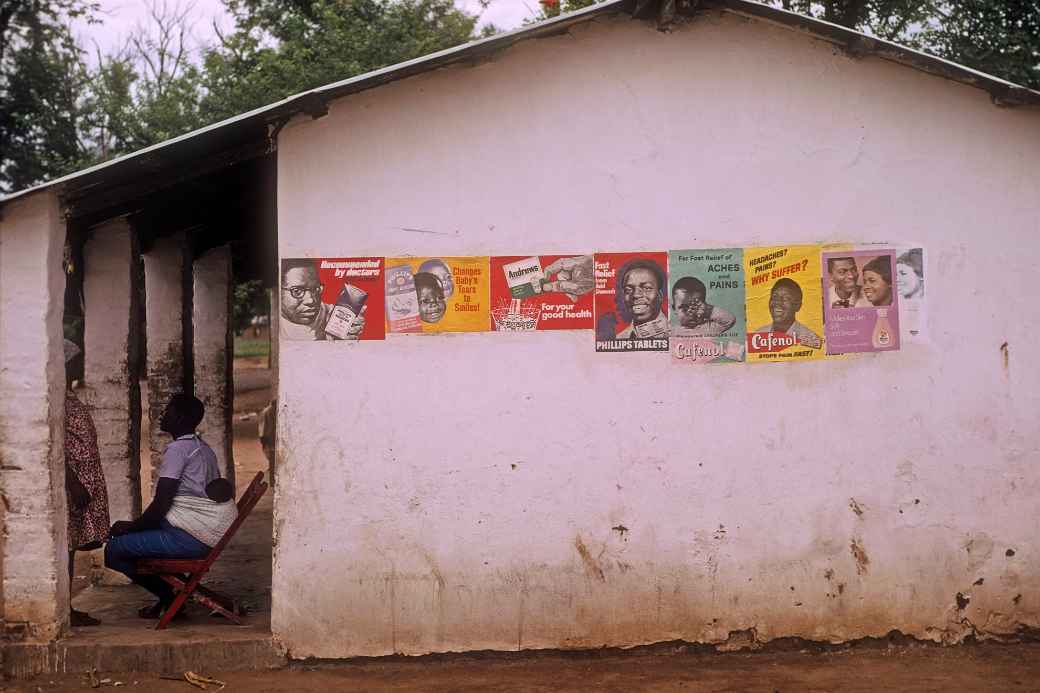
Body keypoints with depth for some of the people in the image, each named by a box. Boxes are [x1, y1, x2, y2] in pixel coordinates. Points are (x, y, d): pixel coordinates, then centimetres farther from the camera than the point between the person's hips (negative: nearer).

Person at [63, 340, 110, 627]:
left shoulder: (66, 396, 16)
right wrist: (74, 482, -22)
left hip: (78, 482, 10)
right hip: (68, 481, -10)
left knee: (70, 544, 11)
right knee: (64, 544, -7)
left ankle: (67, 608, 15)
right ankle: (64, 611, -4)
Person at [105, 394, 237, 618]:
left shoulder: (177, 449, -14)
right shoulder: (203, 448, 15)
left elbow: (161, 504, -18)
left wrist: (131, 527, -2)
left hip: (190, 537, -10)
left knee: (113, 550, -7)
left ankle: (171, 596, -1)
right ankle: (173, 593, 17)